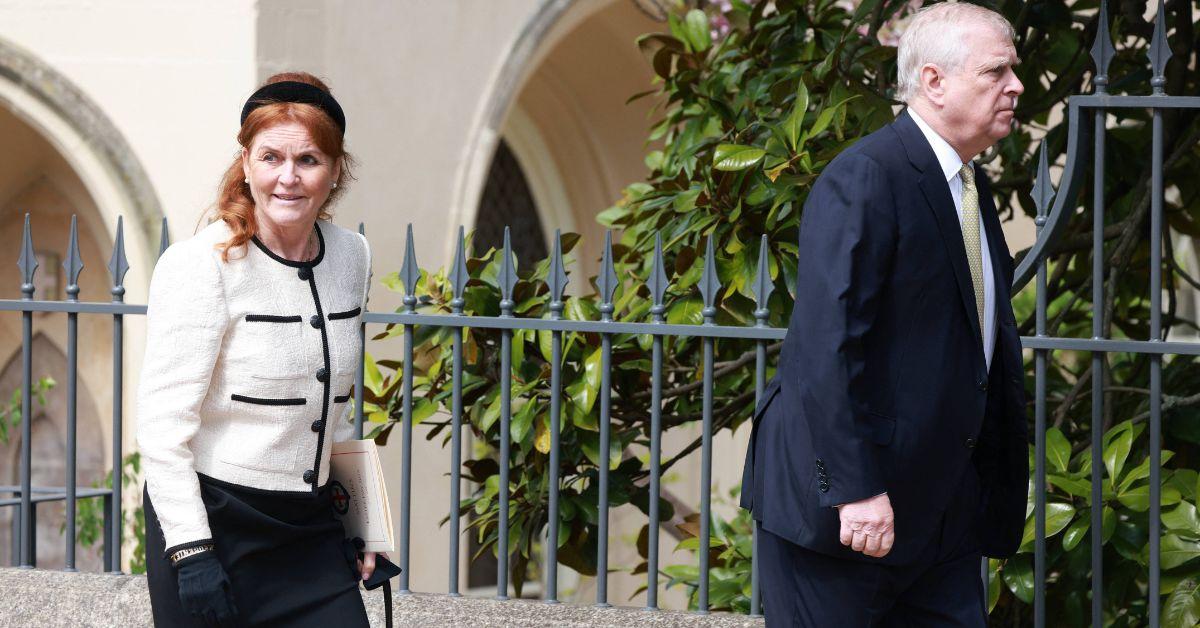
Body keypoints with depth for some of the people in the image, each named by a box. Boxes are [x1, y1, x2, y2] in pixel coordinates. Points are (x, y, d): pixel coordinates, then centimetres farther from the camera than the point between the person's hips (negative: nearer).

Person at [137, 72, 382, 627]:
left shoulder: (352, 257, 6)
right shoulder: (200, 266, -13)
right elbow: (163, 423, -16)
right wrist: (191, 553, -20)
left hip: (309, 527, 6)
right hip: (212, 518, -6)